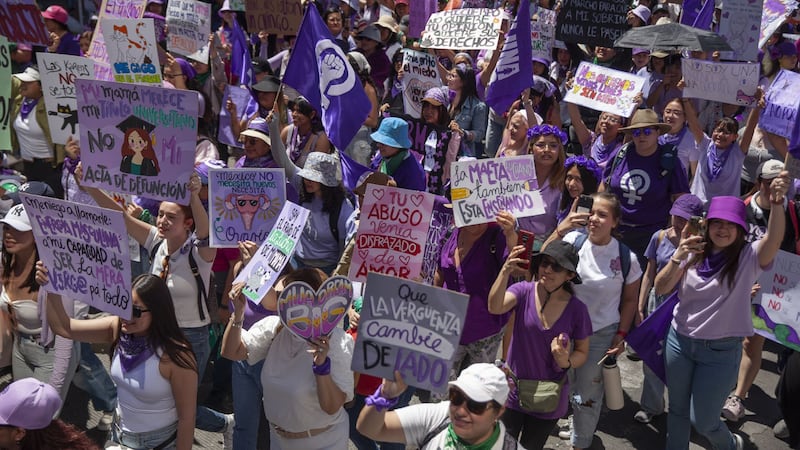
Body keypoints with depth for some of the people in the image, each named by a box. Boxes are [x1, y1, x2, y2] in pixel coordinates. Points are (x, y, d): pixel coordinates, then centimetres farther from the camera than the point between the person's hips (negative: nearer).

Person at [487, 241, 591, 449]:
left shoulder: (577, 309, -12)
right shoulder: (524, 291, -14)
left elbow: (582, 352, 0)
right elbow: (495, 307, -34)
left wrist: (566, 362, -22)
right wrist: (505, 271, -48)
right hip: (513, 392, 0)